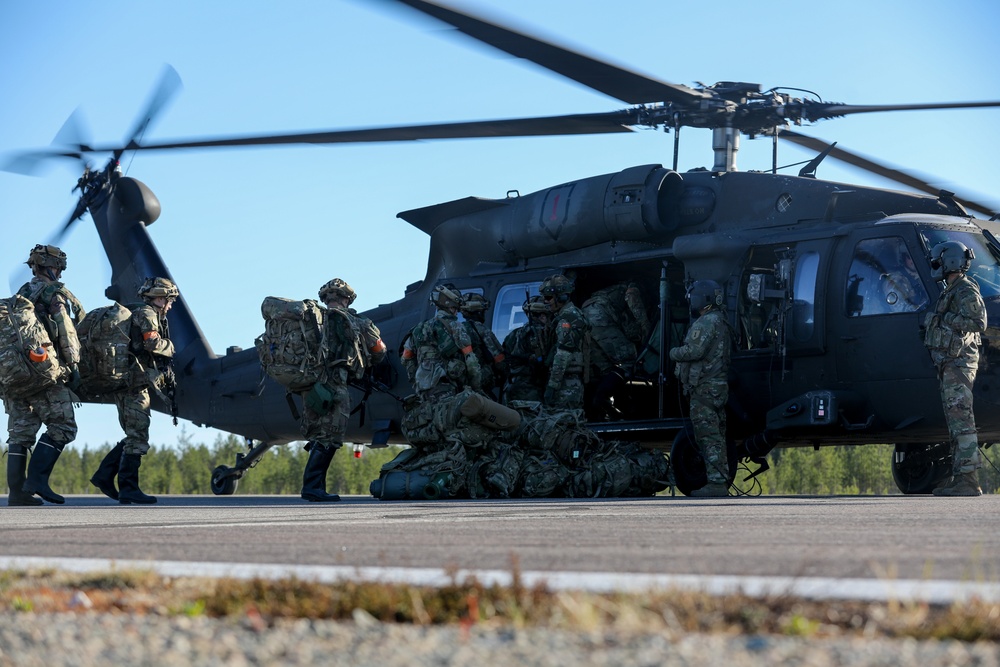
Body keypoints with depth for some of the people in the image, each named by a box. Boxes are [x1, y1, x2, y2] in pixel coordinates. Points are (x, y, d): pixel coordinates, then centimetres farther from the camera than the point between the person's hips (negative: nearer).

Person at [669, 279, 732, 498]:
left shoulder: (706, 322, -13)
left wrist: (673, 353, -4)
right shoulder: (721, 322, 19)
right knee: (717, 436, 12)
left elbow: (695, 351, -21)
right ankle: (722, 482, 14)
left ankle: (716, 482, -13)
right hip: (719, 386, 10)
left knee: (708, 435, -10)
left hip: (705, 387, -10)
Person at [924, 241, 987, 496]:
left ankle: (969, 480, -16)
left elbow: (978, 323, -19)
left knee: (961, 419, -13)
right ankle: (959, 476, 13)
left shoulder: (966, 291, -10)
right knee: (954, 420, 10)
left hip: (959, 362, -11)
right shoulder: (949, 292, 19)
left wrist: (947, 318, -18)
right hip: (948, 363, 11)